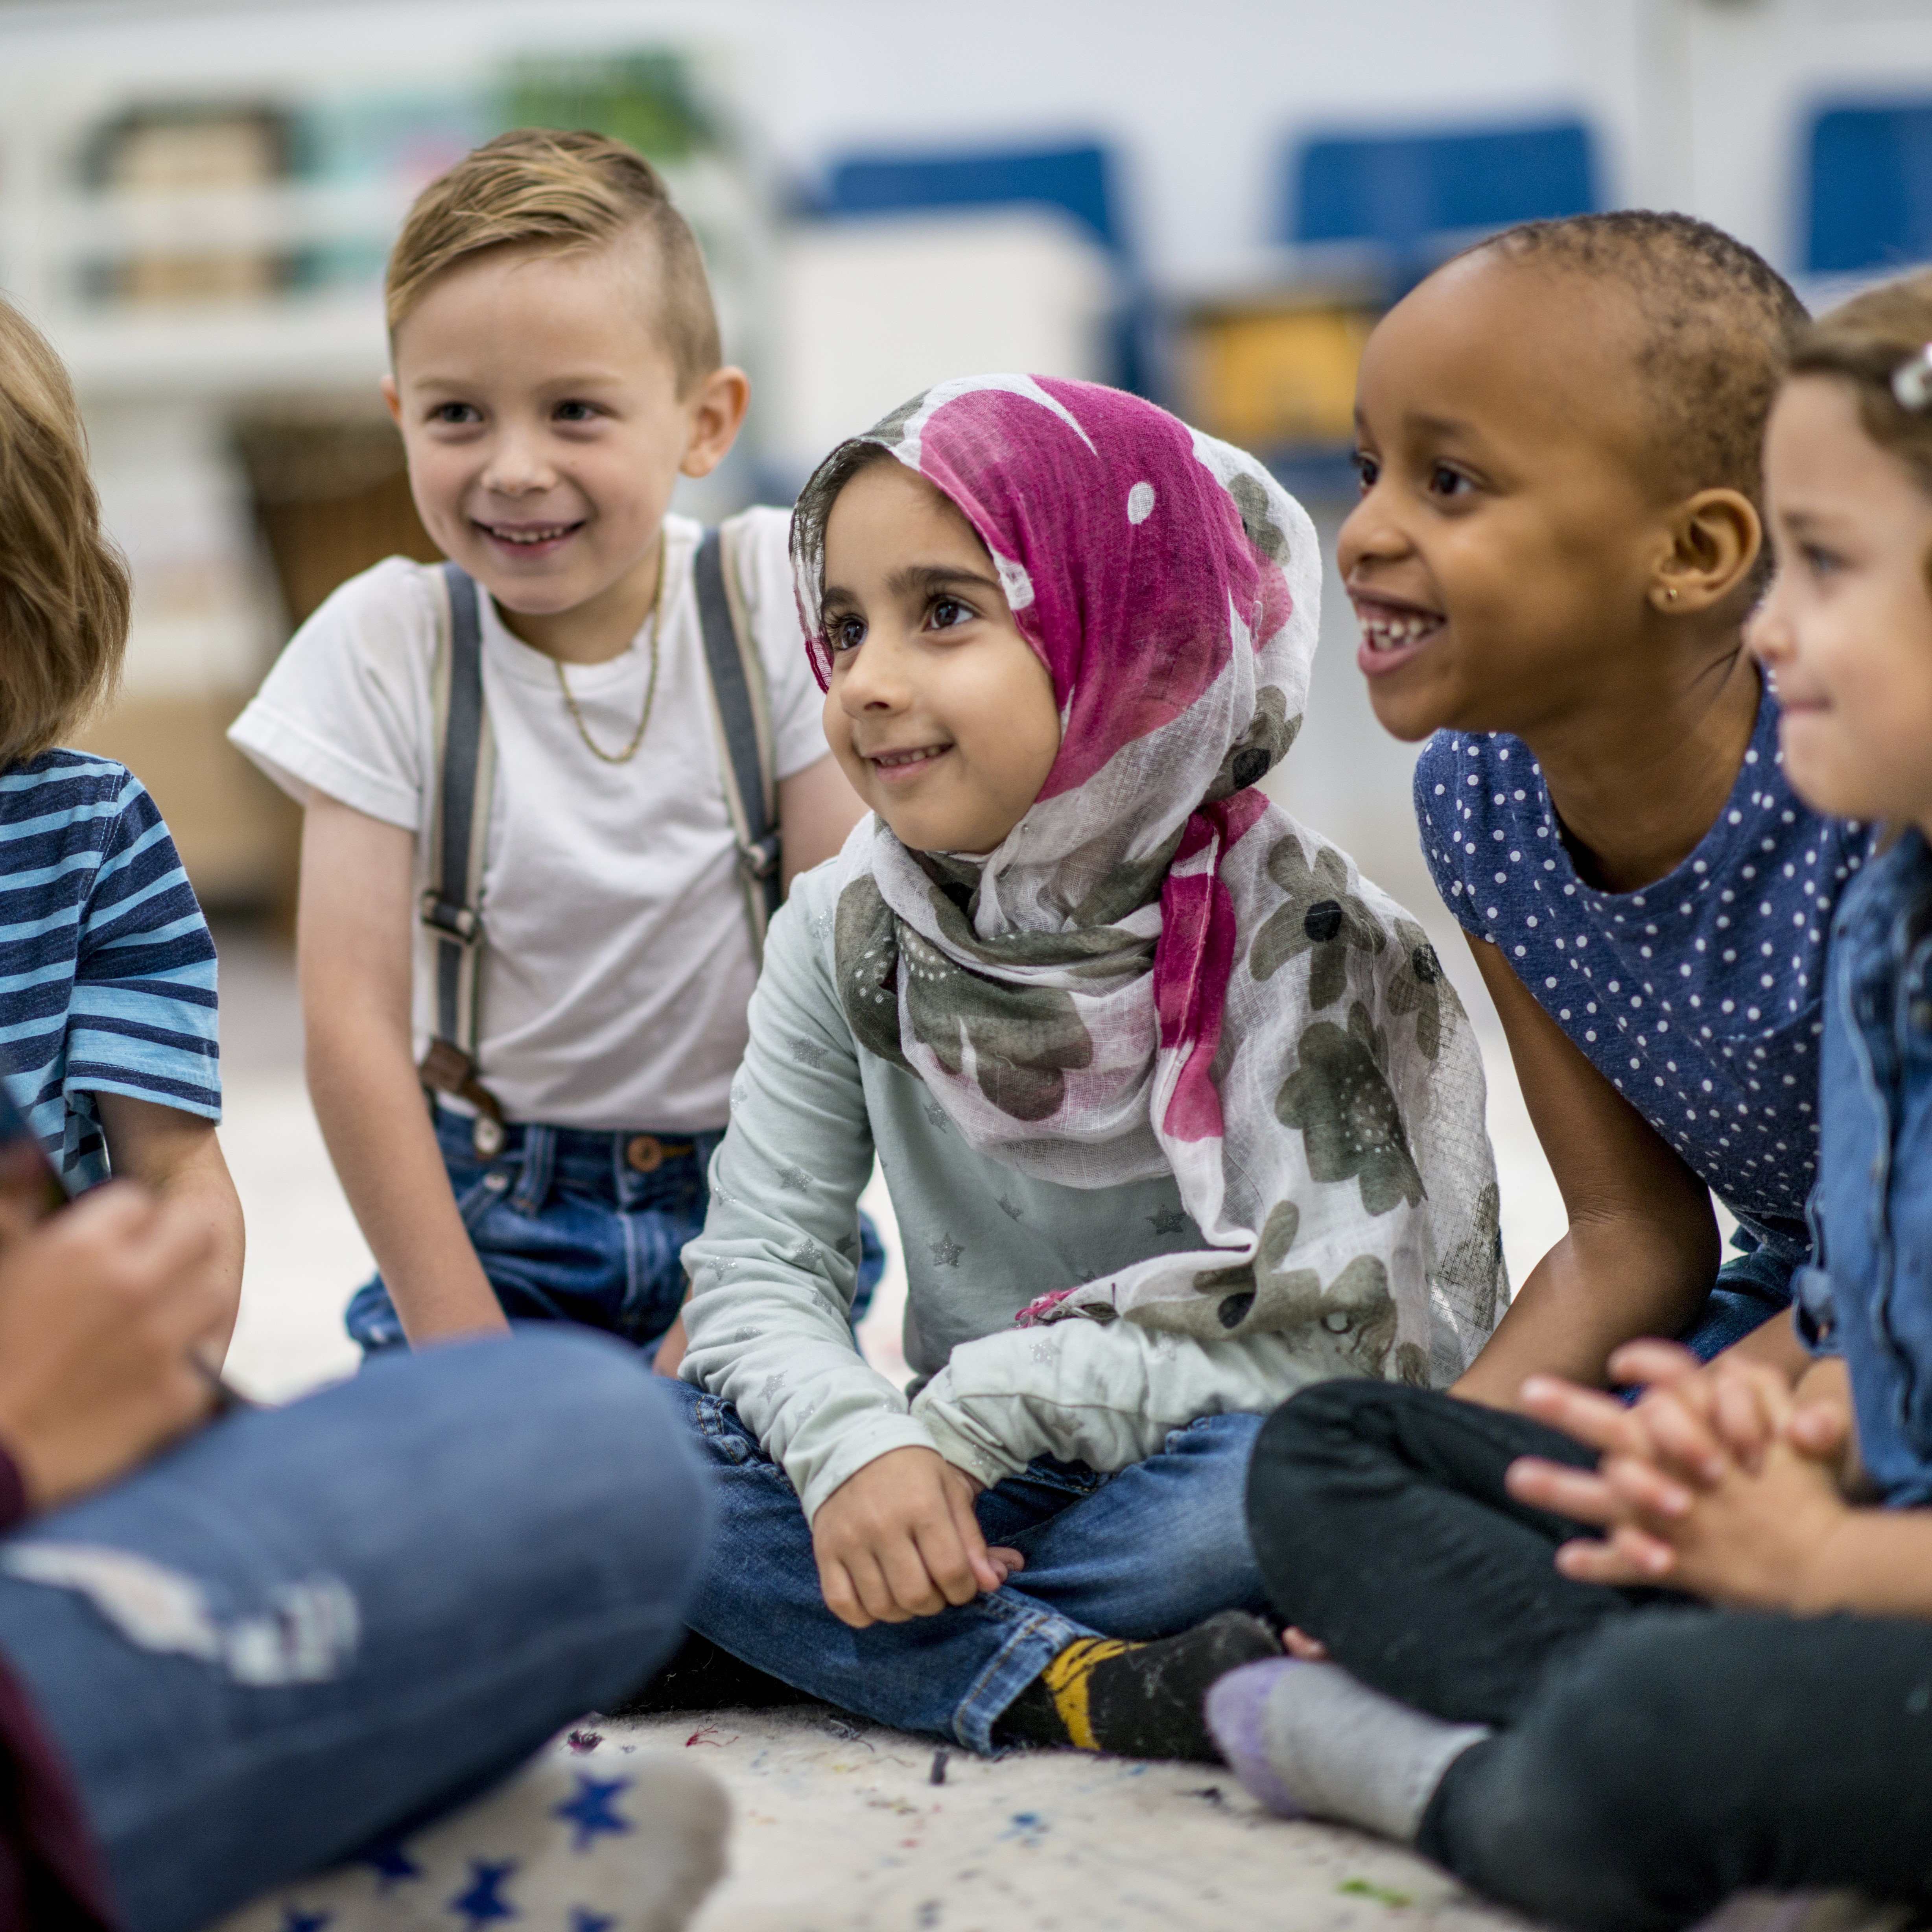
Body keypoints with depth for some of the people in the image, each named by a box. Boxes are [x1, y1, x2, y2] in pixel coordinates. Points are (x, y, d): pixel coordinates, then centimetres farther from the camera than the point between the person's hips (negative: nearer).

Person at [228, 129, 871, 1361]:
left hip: (748, 1193, 0)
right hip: (493, 1216, 0)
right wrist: (466, 1351, -12)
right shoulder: (383, 646, -7)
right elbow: (353, 1026, -8)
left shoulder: (776, 593, -7)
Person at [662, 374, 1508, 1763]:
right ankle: (1075, 1688, -29)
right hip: (967, 1493, 4)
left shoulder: (1300, 940, -13)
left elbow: (1314, 1333, -20)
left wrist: (975, 1411, -21)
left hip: (1189, 1485, -3)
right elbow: (759, 1268, -3)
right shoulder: (849, 933, 0)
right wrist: (858, 1446, -25)